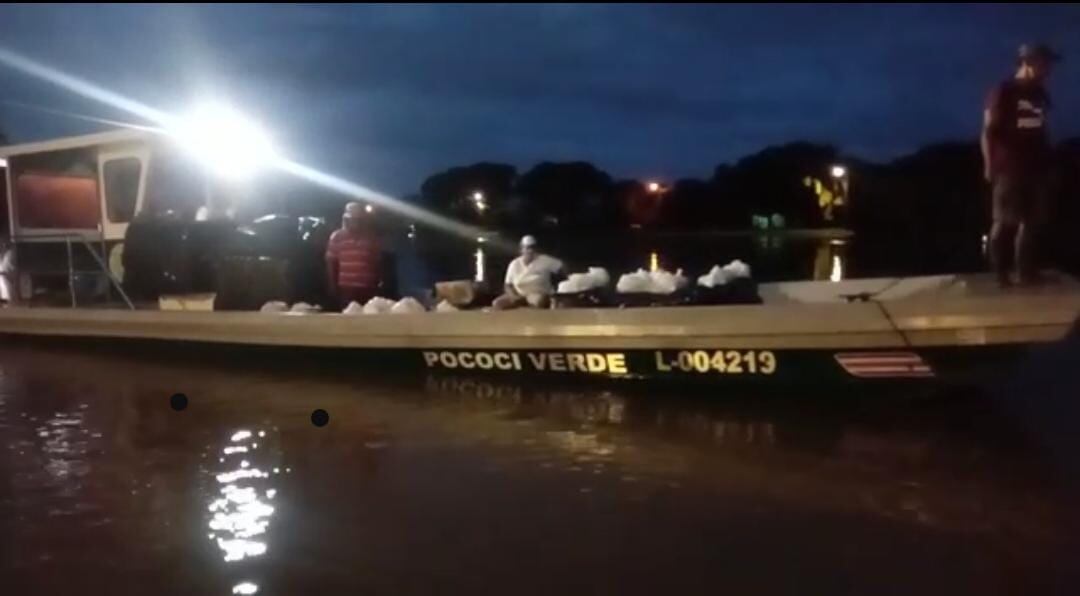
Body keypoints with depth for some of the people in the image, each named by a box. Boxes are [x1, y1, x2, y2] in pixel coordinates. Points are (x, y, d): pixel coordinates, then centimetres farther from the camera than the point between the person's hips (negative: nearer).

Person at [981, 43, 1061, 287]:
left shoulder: (1041, 95, 12)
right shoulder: (1003, 92, -7)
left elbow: (1041, 131, 16)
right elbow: (988, 131, -9)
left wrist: (1047, 161, 12)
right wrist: (990, 165, -13)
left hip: (1036, 168, 7)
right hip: (1009, 169, -7)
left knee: (1032, 222, 9)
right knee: (1006, 221, -4)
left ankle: (1026, 271, 18)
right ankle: (1000, 272, 4)